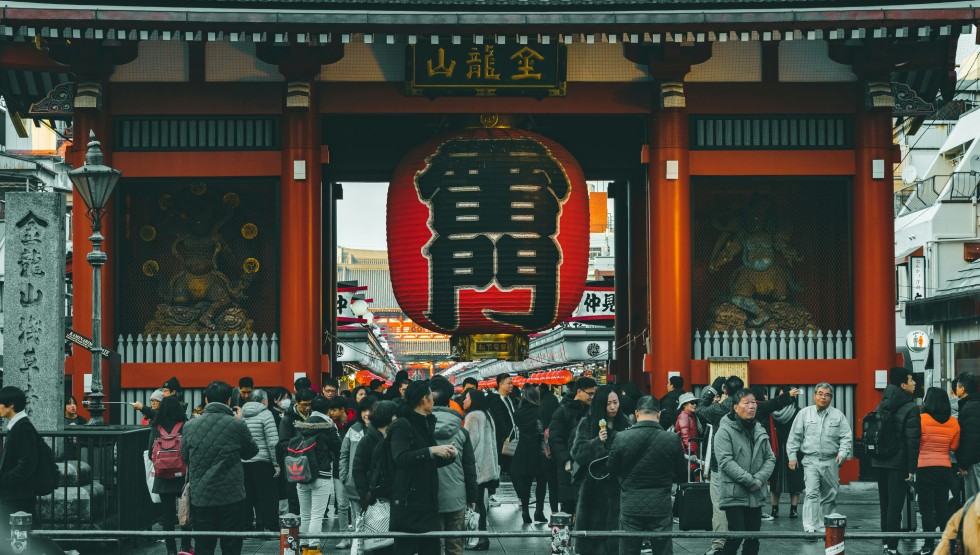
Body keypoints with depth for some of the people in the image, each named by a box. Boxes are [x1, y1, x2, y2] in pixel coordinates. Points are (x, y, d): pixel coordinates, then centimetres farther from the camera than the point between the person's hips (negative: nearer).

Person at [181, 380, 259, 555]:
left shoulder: (190, 426, 0)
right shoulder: (236, 425, -9)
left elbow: (185, 456, 13)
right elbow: (251, 452, 6)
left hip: (200, 496, 2)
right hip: (231, 496, -2)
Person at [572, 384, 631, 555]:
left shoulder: (624, 424, 6)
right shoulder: (587, 424, 0)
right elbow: (577, 452, -8)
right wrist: (597, 442, -21)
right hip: (594, 486, -2)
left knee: (614, 526, -1)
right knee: (593, 525, -1)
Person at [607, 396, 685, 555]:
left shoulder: (622, 438, -9)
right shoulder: (672, 440, -7)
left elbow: (611, 470, 2)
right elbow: (681, 476, 2)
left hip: (630, 506, 0)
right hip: (661, 507, 0)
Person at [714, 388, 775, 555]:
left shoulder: (760, 430, 12)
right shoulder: (725, 430, -8)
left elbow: (770, 458, 10)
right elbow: (726, 461, -16)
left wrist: (759, 479, -8)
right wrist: (750, 481, -18)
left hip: (756, 495, 6)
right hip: (734, 494, -6)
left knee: (753, 539, 8)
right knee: (736, 536, -10)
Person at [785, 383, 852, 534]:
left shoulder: (838, 415, 6)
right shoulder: (804, 414, 6)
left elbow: (846, 437, 3)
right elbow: (794, 437, 8)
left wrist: (843, 453, -12)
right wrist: (792, 456, 3)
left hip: (831, 462, 2)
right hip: (811, 461, -2)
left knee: (830, 496, 9)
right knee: (811, 493, -14)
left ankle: (827, 527, 23)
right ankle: (811, 528, -21)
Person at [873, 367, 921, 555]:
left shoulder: (881, 407, 9)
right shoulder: (910, 409, -12)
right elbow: (912, 441, -16)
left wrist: (875, 457, 13)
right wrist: (912, 468, -14)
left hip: (880, 462, 7)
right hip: (898, 464, -7)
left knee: (885, 505, 14)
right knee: (895, 506, -5)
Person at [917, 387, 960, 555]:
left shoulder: (922, 419, -12)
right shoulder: (954, 422, 1)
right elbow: (954, 447, 8)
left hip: (925, 467, -4)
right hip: (945, 467, 4)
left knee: (926, 508, 1)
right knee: (942, 506, 14)